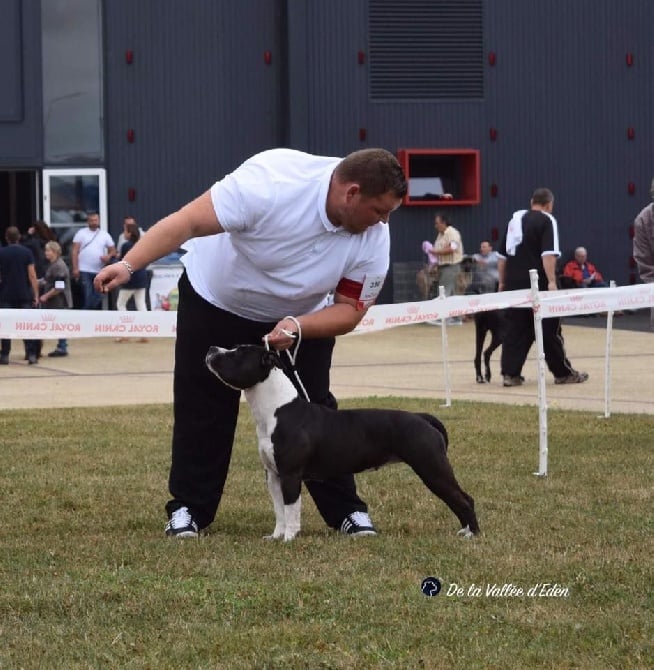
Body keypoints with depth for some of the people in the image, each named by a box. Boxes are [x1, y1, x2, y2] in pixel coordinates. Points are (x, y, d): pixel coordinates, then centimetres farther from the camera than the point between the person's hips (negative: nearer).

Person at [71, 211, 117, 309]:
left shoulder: (104, 235, 11)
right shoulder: (81, 233, 3)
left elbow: (113, 250, 13)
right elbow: (75, 252, -1)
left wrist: (109, 256, -11)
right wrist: (75, 268, -11)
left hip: (99, 271, 3)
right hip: (85, 271, -3)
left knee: (98, 297, 5)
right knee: (87, 296, -11)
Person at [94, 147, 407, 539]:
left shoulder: (373, 239, -25)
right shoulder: (272, 181, -38)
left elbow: (350, 310, -17)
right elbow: (188, 222, -37)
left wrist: (298, 327, -36)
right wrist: (128, 265, -45)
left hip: (300, 317, 3)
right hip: (215, 300, -2)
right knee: (203, 410, 0)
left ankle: (346, 510, 7)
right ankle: (189, 510, 12)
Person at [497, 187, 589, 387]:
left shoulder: (515, 219, 15)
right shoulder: (547, 221, -5)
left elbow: (502, 255, 18)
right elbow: (548, 254, -17)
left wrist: (502, 282, 23)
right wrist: (552, 281, -20)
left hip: (514, 284, 6)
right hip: (538, 284, -6)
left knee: (515, 329, 7)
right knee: (549, 330, 3)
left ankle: (510, 374, 2)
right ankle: (563, 373, 10)